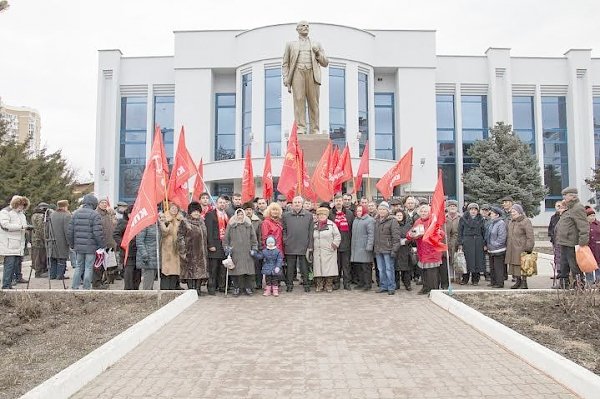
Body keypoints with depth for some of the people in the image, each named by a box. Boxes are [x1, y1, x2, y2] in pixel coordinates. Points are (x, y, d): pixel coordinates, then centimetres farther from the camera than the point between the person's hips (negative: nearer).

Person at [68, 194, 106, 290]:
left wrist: (72, 244, 19)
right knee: (89, 268, 3)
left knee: (78, 267, 16)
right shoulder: (95, 214, -11)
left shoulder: (76, 214, 8)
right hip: (91, 247, -5)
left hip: (78, 246, 5)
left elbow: (69, 232, 9)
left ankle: (74, 287, 18)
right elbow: (98, 233, -17)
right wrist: (103, 245, -7)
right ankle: (86, 288, 8)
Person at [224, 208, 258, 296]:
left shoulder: (249, 225, 10)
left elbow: (253, 238, 12)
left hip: (247, 253, 1)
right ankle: (236, 288, 10)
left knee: (248, 271, 0)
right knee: (236, 271, -1)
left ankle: (248, 287, 12)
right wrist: (227, 248, 1)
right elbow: (225, 239, 10)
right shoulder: (231, 226, 7)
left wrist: (254, 249, 6)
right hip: (235, 253, -1)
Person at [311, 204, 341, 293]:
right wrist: (310, 249, 10)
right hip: (317, 252, 3)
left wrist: (334, 244, -7)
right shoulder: (314, 225, 12)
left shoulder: (331, 224, 2)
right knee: (318, 269, 3)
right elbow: (311, 238, 16)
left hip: (329, 252, -3)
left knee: (329, 269, -3)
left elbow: (337, 236, 4)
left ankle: (329, 286, 7)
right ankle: (319, 286, 12)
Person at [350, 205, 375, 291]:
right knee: (359, 267, 12)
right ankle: (361, 282, 21)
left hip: (364, 248, -8)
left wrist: (369, 247, -19)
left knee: (366, 267, -5)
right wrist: (352, 246, 16)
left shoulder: (369, 220, -6)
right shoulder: (355, 220, 18)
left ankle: (368, 284, 2)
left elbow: (371, 234, -13)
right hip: (356, 247, 8)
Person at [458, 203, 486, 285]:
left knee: (477, 260, 2)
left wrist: (484, 244, 3)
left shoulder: (481, 220, 10)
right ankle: (465, 279, 10)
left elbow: (484, 232, 10)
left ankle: (475, 279, 13)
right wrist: (460, 244, -5)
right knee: (467, 260, -1)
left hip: (478, 242, 2)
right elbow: (460, 232, 1)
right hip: (466, 242, -2)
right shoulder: (463, 219, 4)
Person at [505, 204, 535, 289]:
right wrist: (507, 246, 18)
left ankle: (524, 282, 5)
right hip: (512, 249, 7)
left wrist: (528, 248, -16)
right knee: (513, 264, 9)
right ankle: (517, 280, 20)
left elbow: (530, 237, -12)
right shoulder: (510, 222, 16)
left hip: (521, 248, -7)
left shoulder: (526, 221, -8)